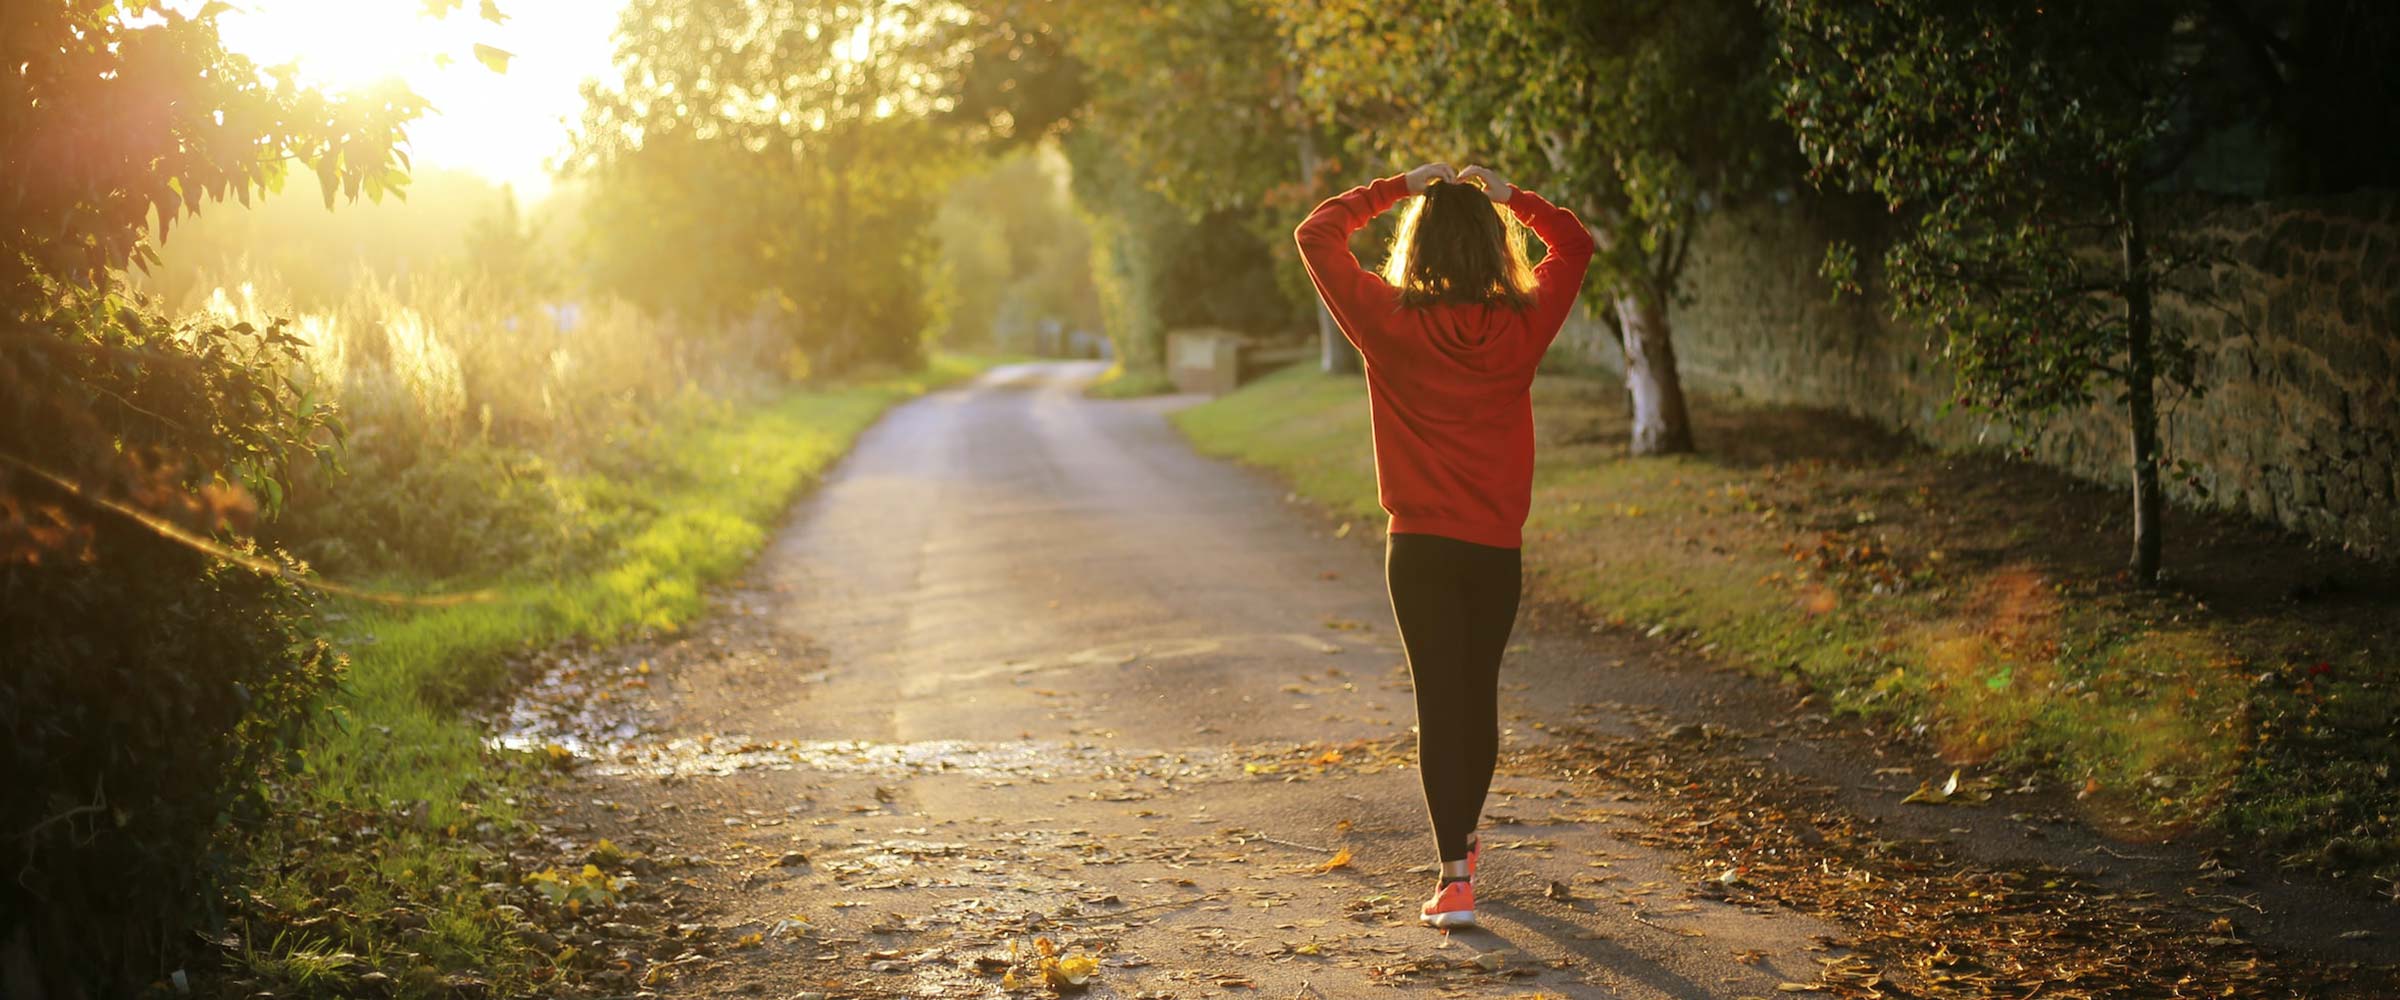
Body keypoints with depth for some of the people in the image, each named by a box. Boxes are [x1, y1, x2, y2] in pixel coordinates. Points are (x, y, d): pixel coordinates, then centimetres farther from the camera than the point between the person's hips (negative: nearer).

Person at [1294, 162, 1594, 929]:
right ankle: (1463, 839, 36)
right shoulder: (1522, 325, -3)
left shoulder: (1390, 321, -9)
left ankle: (1455, 876, -9)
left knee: (1439, 701, -1)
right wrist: (1509, 196, 11)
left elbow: (1317, 234, 2)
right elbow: (1574, 244, 15)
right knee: (1480, 694, 17)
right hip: (1498, 547, 2)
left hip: (1421, 547, -2)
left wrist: (1398, 188, 6)